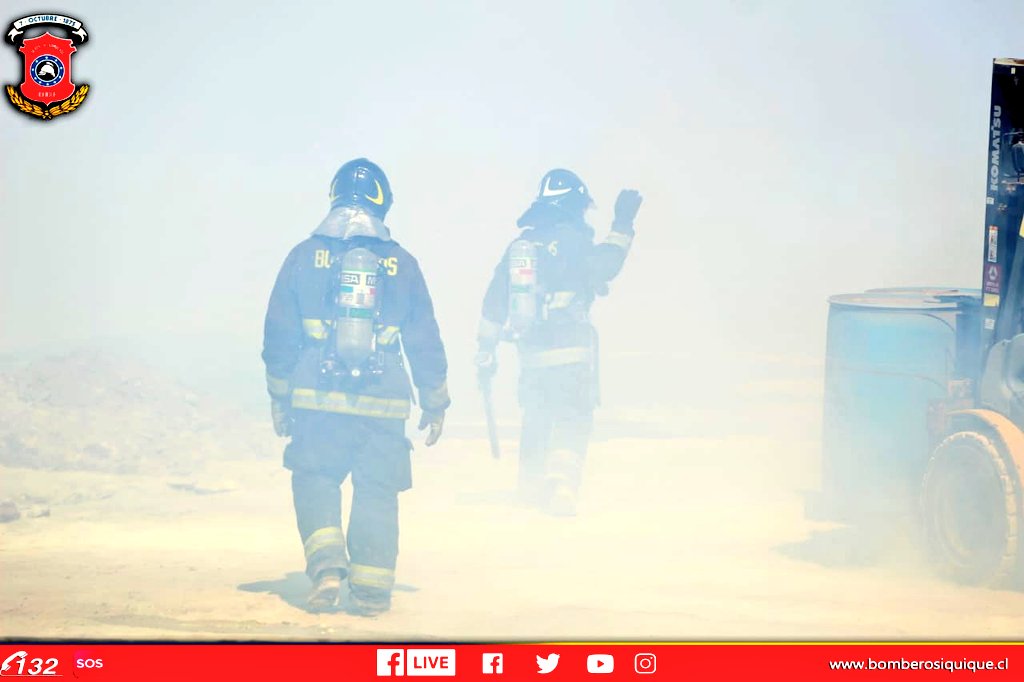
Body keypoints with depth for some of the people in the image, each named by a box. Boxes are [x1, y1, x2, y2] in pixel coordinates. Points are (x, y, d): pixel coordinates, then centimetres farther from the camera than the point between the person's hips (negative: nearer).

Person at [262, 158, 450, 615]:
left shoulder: (305, 256, 2)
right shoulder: (401, 264, 3)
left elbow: (278, 333, 5)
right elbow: (425, 341, 7)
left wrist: (279, 396, 15)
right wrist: (435, 403, 17)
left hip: (317, 402, 0)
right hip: (383, 404, 0)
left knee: (315, 482, 13)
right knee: (377, 493, 9)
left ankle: (326, 567, -6)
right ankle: (371, 590, 10)